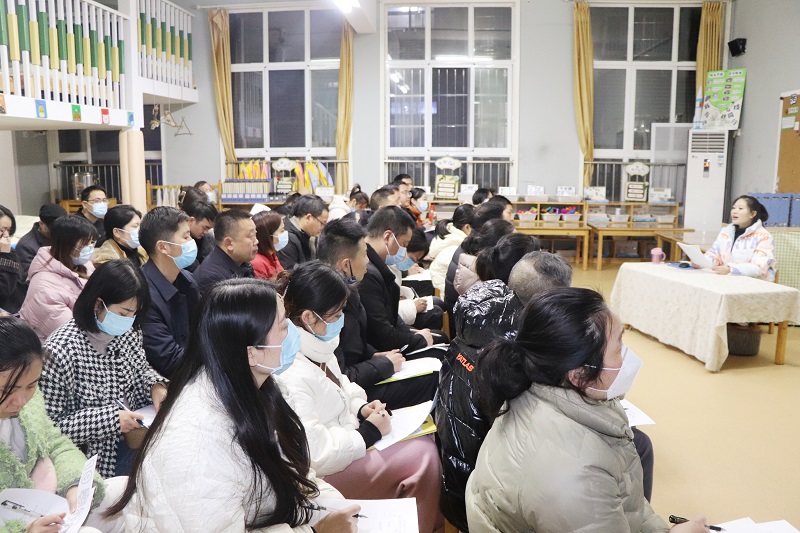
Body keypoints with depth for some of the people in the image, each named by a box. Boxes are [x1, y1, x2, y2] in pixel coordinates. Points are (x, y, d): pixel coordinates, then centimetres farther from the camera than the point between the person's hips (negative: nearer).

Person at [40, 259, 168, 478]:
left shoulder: (127, 332, -3)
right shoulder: (60, 352, -22)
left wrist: (156, 386, -5)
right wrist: (109, 419, -24)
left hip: (135, 429, 7)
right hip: (96, 454, -7)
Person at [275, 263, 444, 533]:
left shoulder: (317, 346, 0)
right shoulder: (290, 376, -29)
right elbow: (315, 455, -28)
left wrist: (361, 408, -2)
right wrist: (369, 432, -18)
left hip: (343, 435, 9)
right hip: (323, 476, -9)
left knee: (423, 437, 2)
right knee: (423, 454, -14)